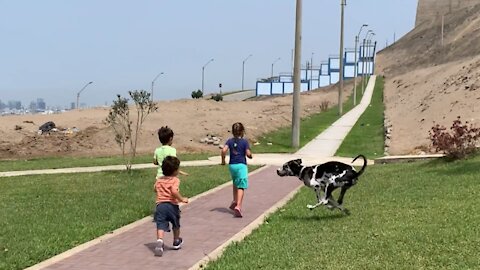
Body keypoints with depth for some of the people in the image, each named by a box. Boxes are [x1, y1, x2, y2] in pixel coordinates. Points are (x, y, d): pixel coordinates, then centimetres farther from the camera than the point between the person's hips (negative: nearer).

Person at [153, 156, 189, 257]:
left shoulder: (159, 180, 12)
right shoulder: (175, 180, -7)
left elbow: (155, 188, 29)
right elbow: (174, 191, -23)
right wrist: (182, 199, -13)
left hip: (160, 205, 3)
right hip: (172, 205, -3)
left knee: (161, 225, -8)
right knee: (176, 225, 21)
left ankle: (159, 241, -34)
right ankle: (176, 242, 39)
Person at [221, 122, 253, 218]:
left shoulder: (230, 141, 3)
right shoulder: (244, 142, -4)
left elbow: (224, 150, -11)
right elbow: (248, 154, -11)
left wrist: (223, 160, 3)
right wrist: (250, 155, 12)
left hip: (232, 165, 4)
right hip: (241, 165, -4)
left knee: (235, 184, 26)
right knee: (241, 187, -7)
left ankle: (235, 201, 28)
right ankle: (238, 206, -20)